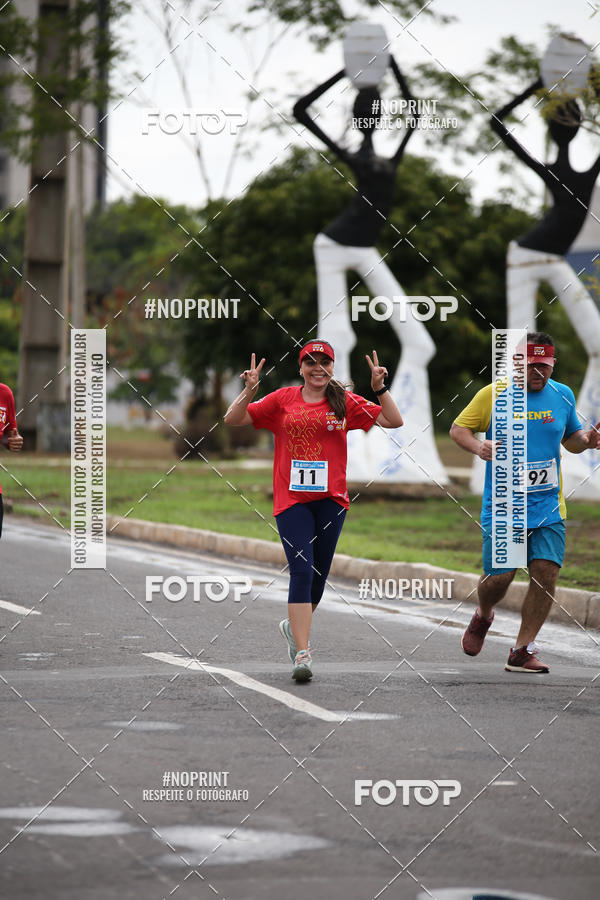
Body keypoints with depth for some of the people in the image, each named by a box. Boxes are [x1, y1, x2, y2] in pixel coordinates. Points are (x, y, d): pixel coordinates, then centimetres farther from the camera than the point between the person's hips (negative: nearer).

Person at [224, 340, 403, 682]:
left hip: (331, 499, 2)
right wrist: (249, 392, -9)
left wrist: (380, 388, -9)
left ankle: (295, 627, 37)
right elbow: (233, 419, 7)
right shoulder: (283, 400, 5)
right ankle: (303, 654, -16)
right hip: (292, 499, -2)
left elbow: (394, 421, 4)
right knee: (302, 571, -13)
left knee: (318, 574, 9)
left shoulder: (345, 403, 6)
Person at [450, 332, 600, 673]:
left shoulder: (562, 395, 7)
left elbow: (571, 438, 21)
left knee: (546, 571, -12)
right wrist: (478, 446, -17)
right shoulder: (493, 395, -4)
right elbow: (458, 428, 4)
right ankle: (483, 617, 33)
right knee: (499, 577, -4)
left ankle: (523, 651, -1)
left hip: (548, 506, 3)